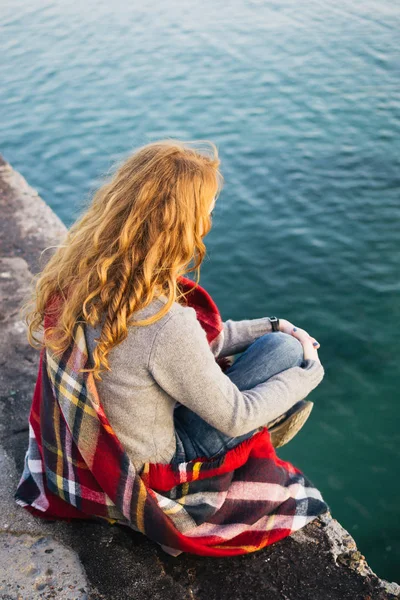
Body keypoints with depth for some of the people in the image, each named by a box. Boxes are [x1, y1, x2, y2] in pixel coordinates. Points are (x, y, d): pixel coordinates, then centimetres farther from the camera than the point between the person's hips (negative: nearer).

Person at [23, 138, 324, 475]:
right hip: (154, 464, -7)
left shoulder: (81, 269, -14)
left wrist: (271, 327, 3)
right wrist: (310, 370, -5)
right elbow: (234, 418, -20)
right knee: (284, 349, -2)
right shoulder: (165, 323, -38)